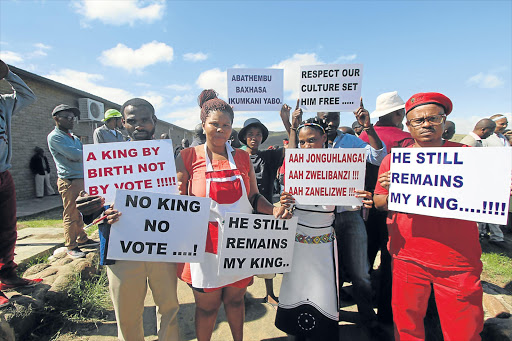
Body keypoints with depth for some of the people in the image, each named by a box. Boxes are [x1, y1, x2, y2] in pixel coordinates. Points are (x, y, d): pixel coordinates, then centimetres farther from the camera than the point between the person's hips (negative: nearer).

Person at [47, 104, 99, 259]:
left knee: (80, 213, 16)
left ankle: (82, 239, 28)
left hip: (82, 179, 8)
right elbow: (75, 155, -19)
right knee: (70, 215, 0)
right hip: (69, 181, -8)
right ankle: (72, 247, 10)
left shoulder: (74, 137, 19)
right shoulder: (54, 137, -8)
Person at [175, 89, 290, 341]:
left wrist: (274, 210, -11)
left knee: (235, 299, 22)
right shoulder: (188, 157, -5)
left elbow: (254, 197, 7)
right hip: (206, 245, -2)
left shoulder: (242, 158, 3)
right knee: (207, 305, 15)